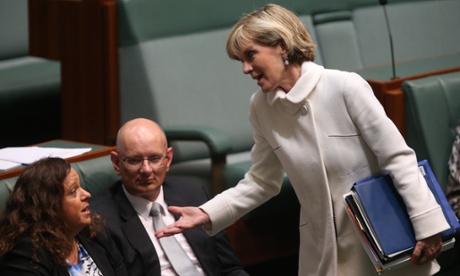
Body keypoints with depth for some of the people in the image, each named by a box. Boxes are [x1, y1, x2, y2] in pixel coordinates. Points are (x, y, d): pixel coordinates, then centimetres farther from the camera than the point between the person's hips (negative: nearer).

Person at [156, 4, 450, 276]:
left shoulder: (345, 87, -14)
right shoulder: (261, 108, 0)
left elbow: (397, 158, -13)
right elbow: (262, 182, 8)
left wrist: (427, 226, -16)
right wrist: (207, 214, -4)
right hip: (325, 252, 4)